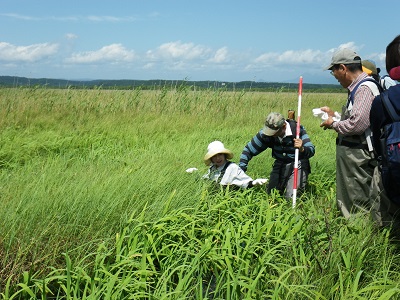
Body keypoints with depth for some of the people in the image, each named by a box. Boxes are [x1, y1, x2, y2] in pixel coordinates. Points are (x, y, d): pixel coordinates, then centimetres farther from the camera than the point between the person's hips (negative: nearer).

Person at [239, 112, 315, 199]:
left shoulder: (297, 129, -23)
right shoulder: (265, 133, -14)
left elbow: (312, 150, -25)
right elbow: (248, 149, -6)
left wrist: (302, 149, -49)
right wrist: (241, 169, -15)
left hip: (298, 165, -4)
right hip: (280, 164, 4)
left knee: (291, 197, -17)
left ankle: (302, 180, 14)